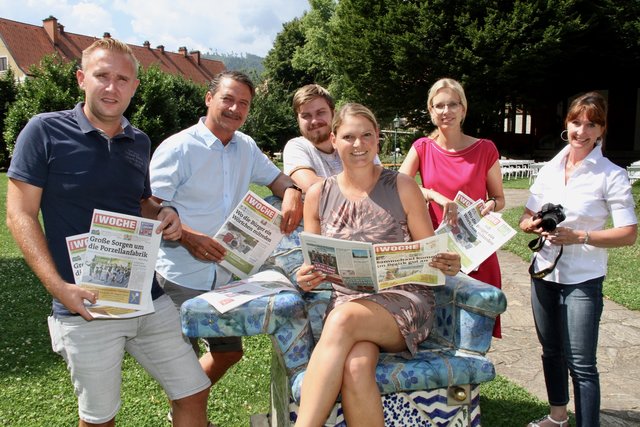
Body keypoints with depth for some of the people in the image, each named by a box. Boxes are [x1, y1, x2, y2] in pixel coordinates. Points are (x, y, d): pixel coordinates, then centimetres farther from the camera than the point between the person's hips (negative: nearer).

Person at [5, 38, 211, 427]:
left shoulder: (140, 142, 8)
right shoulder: (45, 131, -6)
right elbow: (20, 215, -7)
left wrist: (164, 216, -3)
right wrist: (58, 286, -17)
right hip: (85, 307, -4)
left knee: (194, 393, 10)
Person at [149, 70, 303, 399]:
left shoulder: (246, 147, 8)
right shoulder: (178, 148, -12)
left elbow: (275, 177, 15)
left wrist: (291, 192, -9)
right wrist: (188, 237, -28)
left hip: (226, 276, 7)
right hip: (182, 277, -6)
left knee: (229, 352, 18)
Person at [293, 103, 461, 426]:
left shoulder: (402, 187, 3)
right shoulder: (318, 195, 9)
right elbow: (313, 265, 14)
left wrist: (447, 264, -17)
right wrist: (306, 277, -10)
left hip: (403, 297, -1)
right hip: (346, 299, 2)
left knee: (343, 319, -34)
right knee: (355, 368, -33)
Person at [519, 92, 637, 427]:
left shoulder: (611, 175, -9)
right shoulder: (549, 170, 5)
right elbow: (525, 219, 10)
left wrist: (578, 237, -22)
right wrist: (535, 225, -12)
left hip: (583, 280, -5)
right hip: (544, 273, 6)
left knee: (580, 363, -3)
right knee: (551, 351, 20)